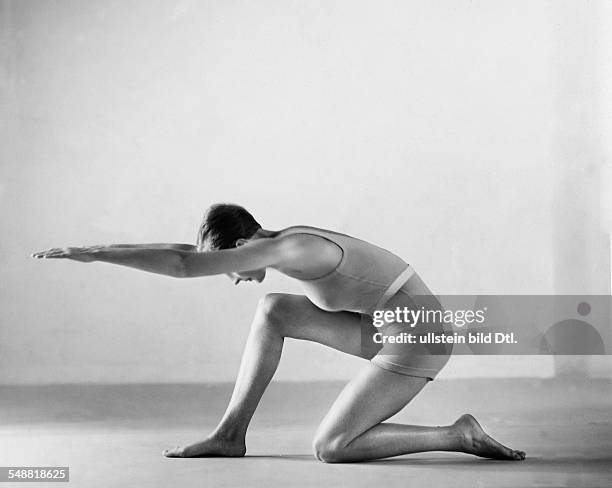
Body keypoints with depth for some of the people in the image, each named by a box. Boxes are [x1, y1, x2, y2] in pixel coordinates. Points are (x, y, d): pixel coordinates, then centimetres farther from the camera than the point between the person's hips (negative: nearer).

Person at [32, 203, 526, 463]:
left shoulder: (290, 249, -23)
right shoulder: (284, 240, 6)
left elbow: (182, 266, -28)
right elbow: (189, 250, 10)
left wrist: (95, 254, -23)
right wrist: (102, 248, 9)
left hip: (418, 342, -10)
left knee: (329, 448, -8)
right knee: (273, 310, 6)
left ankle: (458, 436, -2)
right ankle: (231, 433, 10)